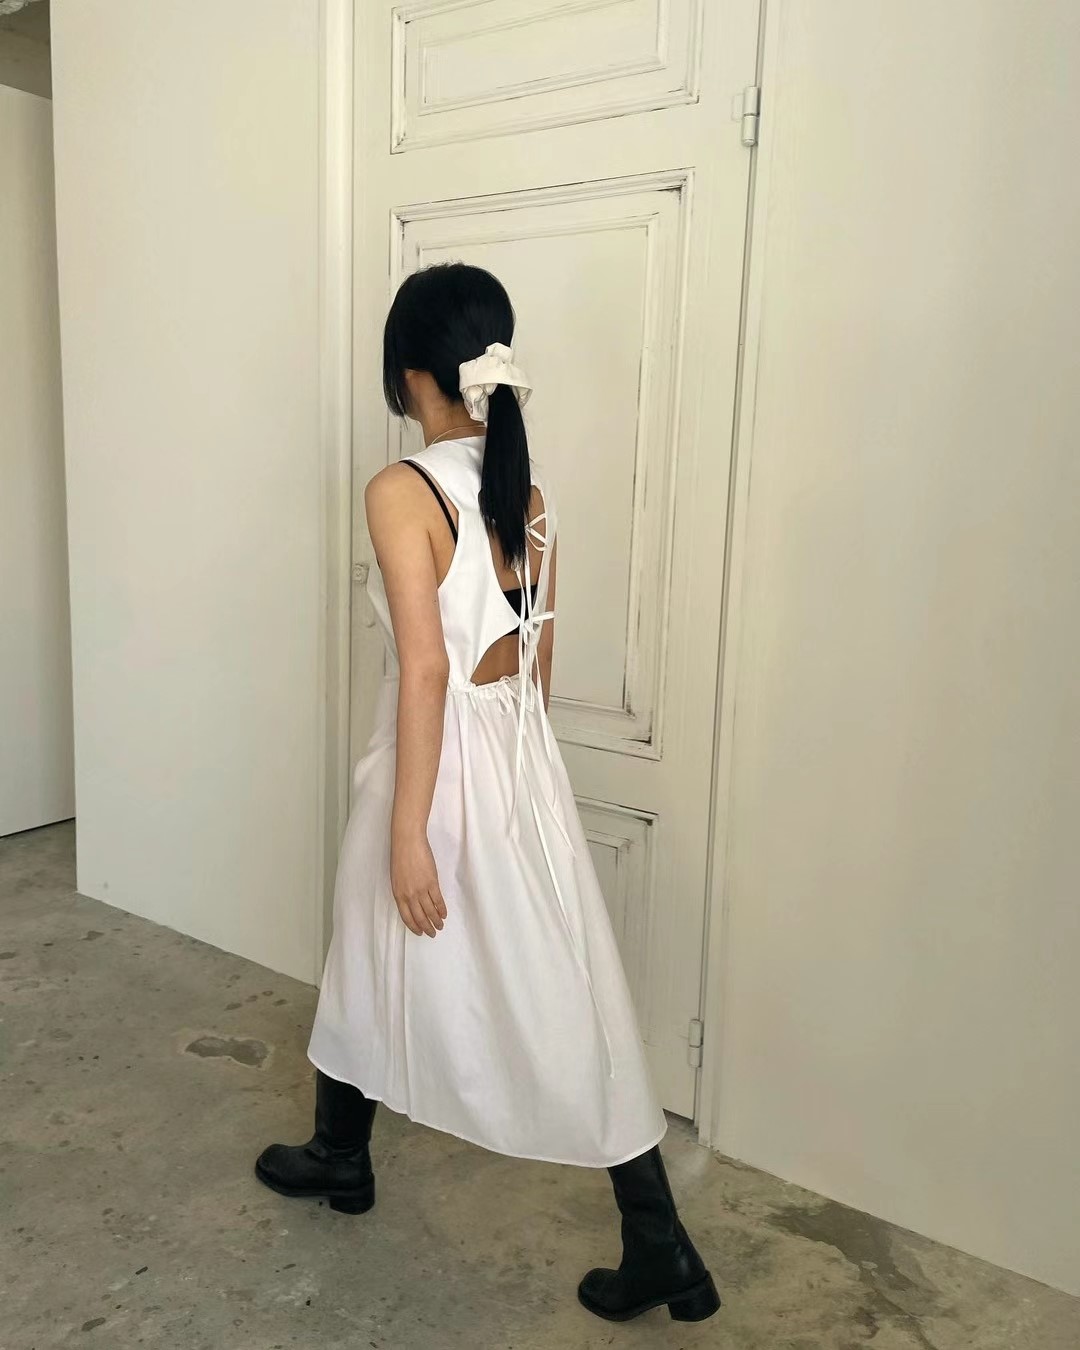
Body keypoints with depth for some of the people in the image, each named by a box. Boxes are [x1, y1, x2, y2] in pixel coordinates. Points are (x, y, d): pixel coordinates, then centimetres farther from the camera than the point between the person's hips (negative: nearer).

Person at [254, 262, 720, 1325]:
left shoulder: (402, 491, -16)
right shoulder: (527, 483, 4)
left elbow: (425, 667, -21)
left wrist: (409, 830, -17)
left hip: (441, 761, -6)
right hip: (521, 756, 6)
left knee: (379, 964, 19)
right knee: (562, 991, 9)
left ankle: (341, 1156, 44)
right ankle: (659, 1246, 16)